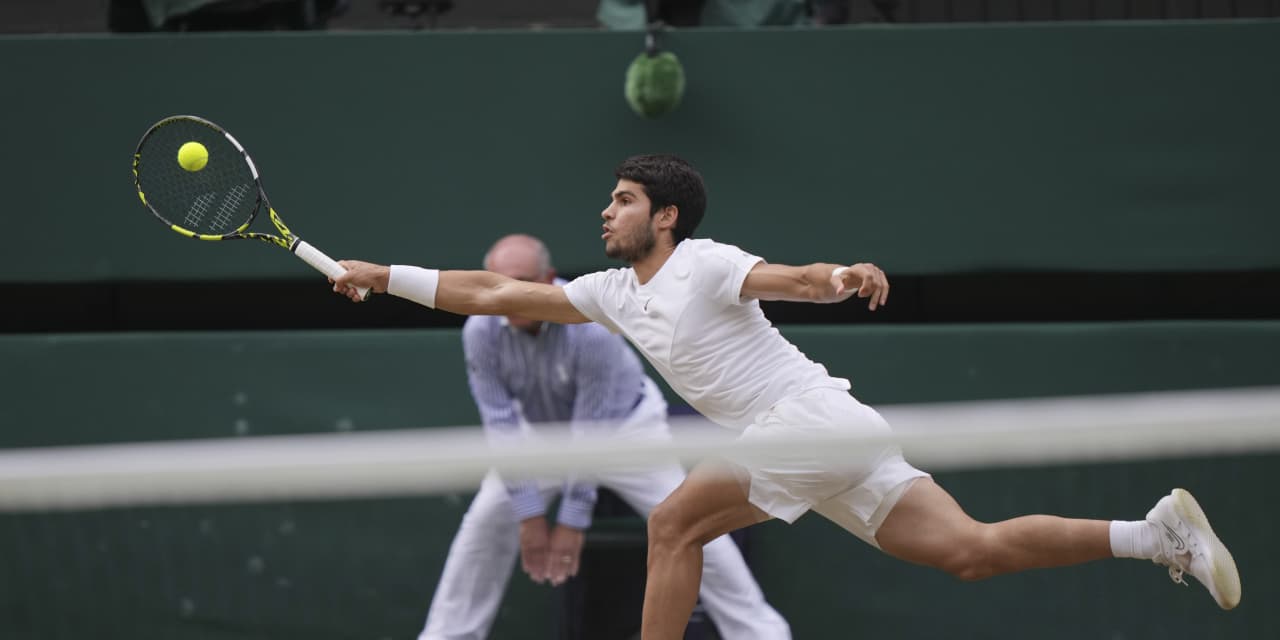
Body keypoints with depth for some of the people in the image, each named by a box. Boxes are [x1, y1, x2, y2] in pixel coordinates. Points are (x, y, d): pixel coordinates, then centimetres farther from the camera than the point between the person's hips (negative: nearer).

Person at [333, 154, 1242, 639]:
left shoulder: (702, 265, -3)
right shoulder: (614, 295, 21)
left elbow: (787, 279, -21)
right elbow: (496, 294, 21)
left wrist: (841, 276, -43)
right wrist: (383, 276, 18)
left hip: (815, 413, -8)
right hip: (812, 441, 8)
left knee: (675, 525, -9)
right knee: (970, 550, -2)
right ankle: (1161, 534, -6)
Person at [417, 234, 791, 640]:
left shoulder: (592, 328, -37)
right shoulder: (480, 332, -26)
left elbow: (591, 433, -32)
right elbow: (502, 426, -23)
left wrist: (573, 521, -29)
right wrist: (530, 515, -24)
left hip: (623, 421, -4)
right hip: (541, 427, 4)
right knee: (485, 524, -6)